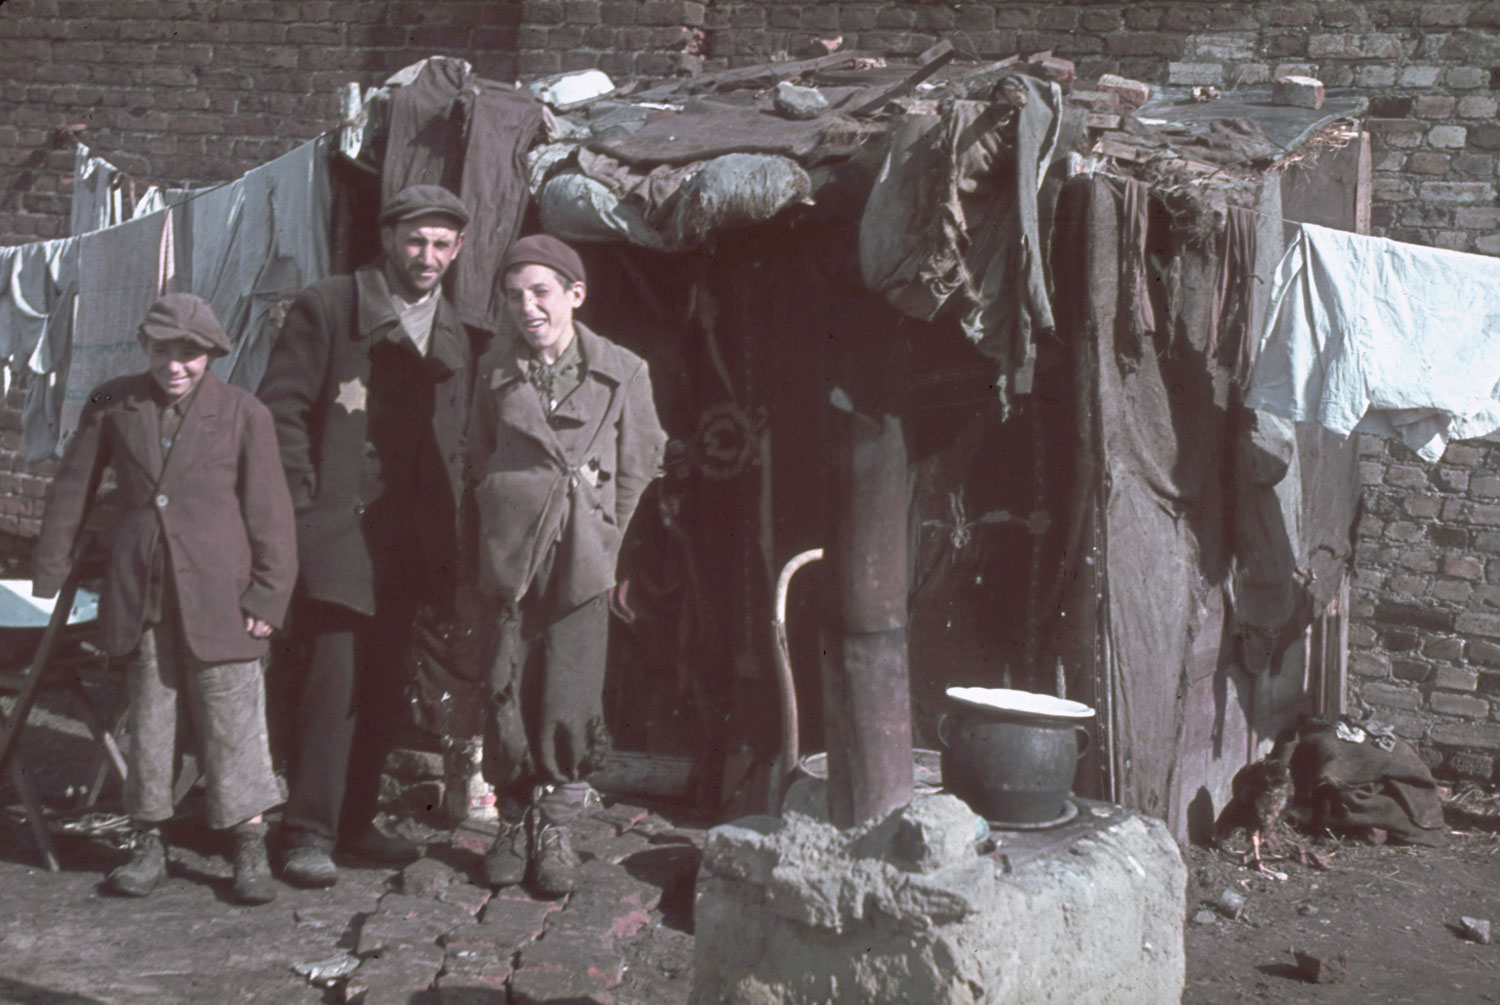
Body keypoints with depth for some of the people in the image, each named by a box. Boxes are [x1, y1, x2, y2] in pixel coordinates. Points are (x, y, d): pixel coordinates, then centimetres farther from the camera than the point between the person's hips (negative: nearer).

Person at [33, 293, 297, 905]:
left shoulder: (243, 414, -3)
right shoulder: (111, 406, 4)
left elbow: (270, 514, -1)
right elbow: (72, 491, 12)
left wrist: (269, 596, -5)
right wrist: (50, 573, 14)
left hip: (218, 595, -2)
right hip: (139, 594, 3)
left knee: (232, 721, -1)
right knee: (147, 717, 10)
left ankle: (251, 852, 9)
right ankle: (149, 844, 21)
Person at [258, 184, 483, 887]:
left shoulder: (457, 338, 16)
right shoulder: (327, 309, -1)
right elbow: (281, 408, -4)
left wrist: (447, 527, 10)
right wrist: (305, 506, -11)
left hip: (408, 540, 6)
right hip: (336, 532, -6)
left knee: (382, 688, 9)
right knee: (333, 679, -10)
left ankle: (355, 820, 20)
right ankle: (308, 835, -4)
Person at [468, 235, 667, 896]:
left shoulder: (622, 372, -1)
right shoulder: (495, 370, 5)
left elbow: (636, 469, 6)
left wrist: (603, 541, 6)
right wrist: (507, 529, 12)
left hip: (582, 557, -1)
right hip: (511, 554, 2)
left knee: (571, 698, -3)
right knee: (507, 691, 2)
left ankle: (554, 829, 13)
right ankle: (513, 822, 18)